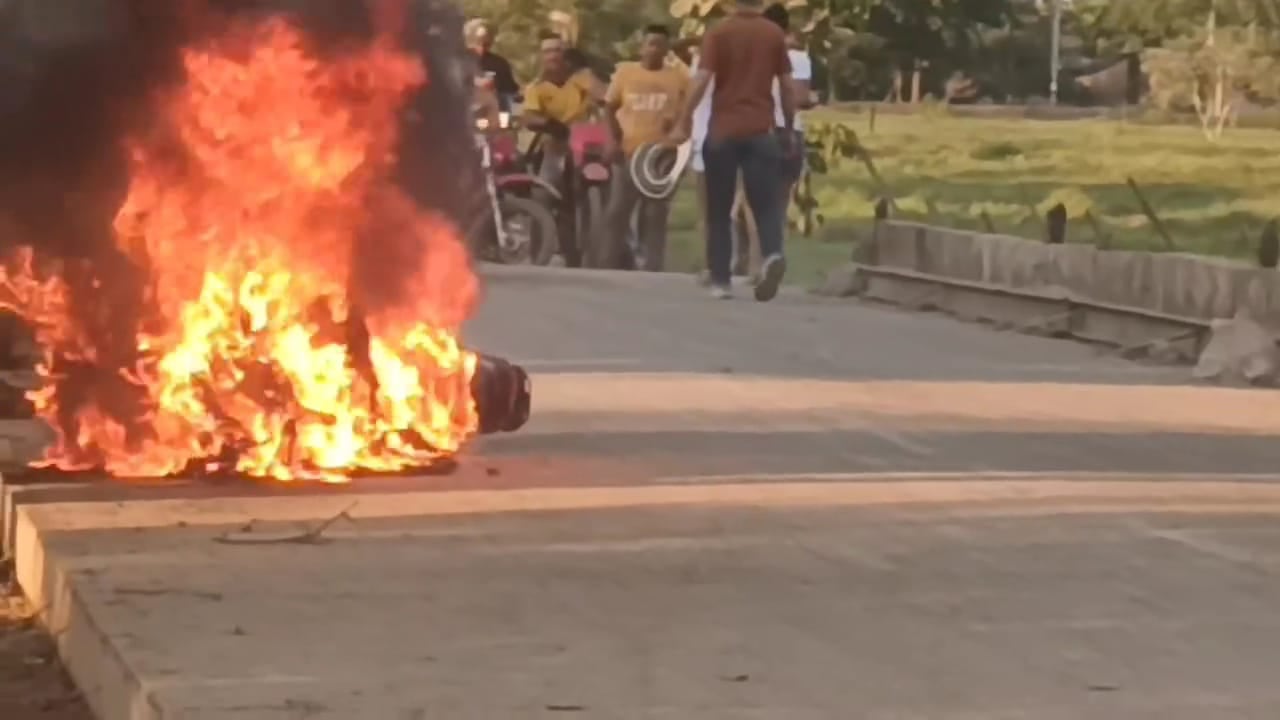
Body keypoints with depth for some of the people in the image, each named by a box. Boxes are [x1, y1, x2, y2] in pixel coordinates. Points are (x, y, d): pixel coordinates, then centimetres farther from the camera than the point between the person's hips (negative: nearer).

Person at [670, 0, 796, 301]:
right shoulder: (775, 34, 5)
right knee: (766, 205, 0)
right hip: (760, 131, 1)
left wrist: (684, 123, -6)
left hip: (723, 131, -1)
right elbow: (786, 87, 7)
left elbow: (701, 80, -11)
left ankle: (720, 280, 7)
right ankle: (773, 255, -28)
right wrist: (789, 129, 17)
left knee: (719, 211, 8)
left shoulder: (719, 32, -2)